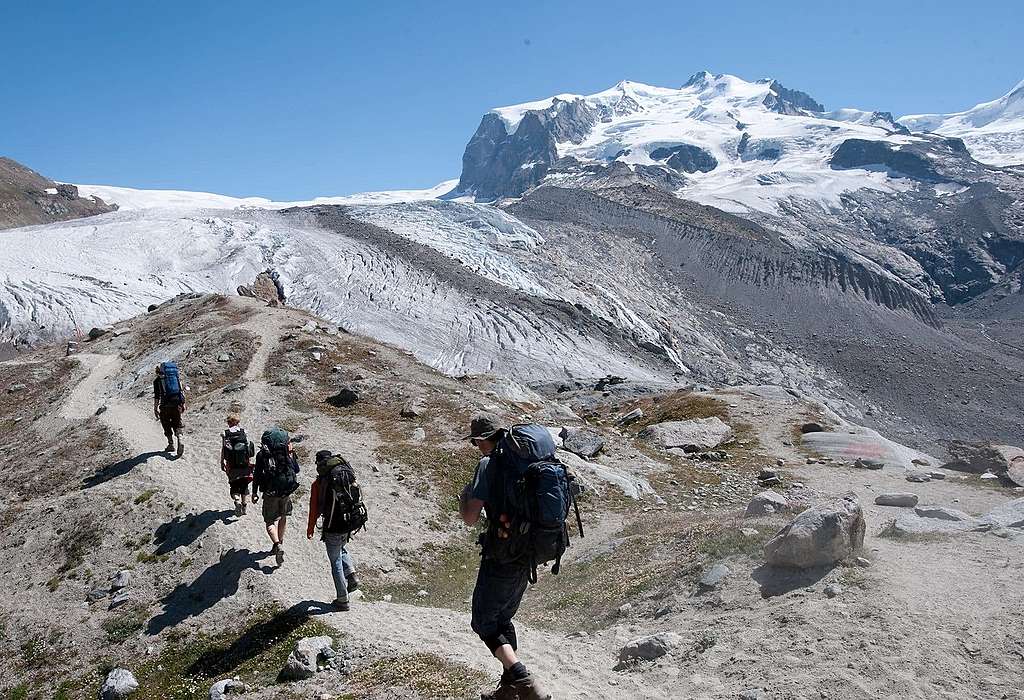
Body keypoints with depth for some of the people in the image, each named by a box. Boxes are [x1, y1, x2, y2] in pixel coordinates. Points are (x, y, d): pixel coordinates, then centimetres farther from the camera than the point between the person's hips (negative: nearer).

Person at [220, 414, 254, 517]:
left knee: (234, 486, 8)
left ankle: (237, 501, -18)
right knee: (244, 486, 16)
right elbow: (249, 447, 2)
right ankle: (244, 507, 20)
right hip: (245, 464, 1)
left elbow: (222, 450, -2)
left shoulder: (225, 434, -2)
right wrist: (250, 462, 13)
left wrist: (222, 463, 8)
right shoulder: (244, 432, 0)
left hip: (232, 465, -1)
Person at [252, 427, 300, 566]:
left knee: (270, 522, 5)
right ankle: (280, 543, 34)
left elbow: (257, 475, -5)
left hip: (270, 493, -2)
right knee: (283, 518, 21)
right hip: (287, 492, 3)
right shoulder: (288, 452, -5)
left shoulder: (262, 454, -9)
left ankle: (277, 544, -15)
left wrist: (254, 492, 5)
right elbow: (296, 470, 6)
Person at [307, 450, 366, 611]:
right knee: (342, 548, 33)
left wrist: (310, 530, 7)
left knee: (336, 562, 10)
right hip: (352, 524, 5)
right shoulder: (349, 474, 1)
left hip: (334, 528, -5)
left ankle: (342, 600, 17)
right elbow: (358, 498, 8)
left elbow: (314, 510, -6)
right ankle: (351, 576, 18)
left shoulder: (319, 483, -11)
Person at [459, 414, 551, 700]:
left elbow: (470, 518, -18)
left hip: (501, 556, -7)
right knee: (504, 619, 22)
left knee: (484, 623, 5)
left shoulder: (488, 464, -14)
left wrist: (463, 496, 2)